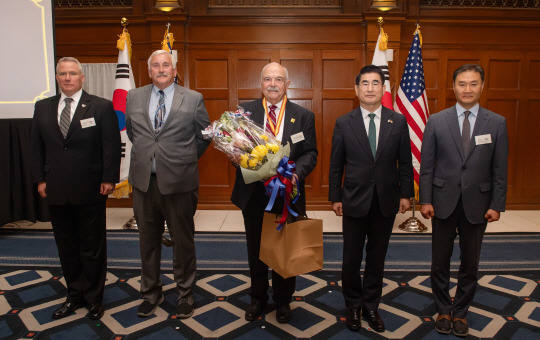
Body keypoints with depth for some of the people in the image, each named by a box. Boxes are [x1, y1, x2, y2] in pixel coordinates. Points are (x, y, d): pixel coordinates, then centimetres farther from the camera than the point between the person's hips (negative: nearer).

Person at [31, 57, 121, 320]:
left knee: (92, 248, 8)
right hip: (56, 190, 4)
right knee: (66, 247, 13)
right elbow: (37, 147, 11)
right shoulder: (42, 108, 10)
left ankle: (94, 298, 24)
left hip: (90, 190, -4)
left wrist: (109, 179, -11)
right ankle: (75, 295, 29)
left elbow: (112, 146, -6)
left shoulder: (102, 107, -2)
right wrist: (40, 179, 4)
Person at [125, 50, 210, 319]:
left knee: (183, 240, 10)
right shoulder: (134, 97, 7)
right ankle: (151, 292, 35)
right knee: (148, 239, 15)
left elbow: (204, 134, 7)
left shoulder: (193, 99, -2)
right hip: (144, 181, 3)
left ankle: (185, 294, 29)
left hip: (179, 182, -3)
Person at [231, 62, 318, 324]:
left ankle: (283, 301, 36)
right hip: (253, 192, 1)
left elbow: (310, 153, -2)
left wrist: (296, 173, -21)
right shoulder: (245, 111, 2)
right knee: (255, 248, 16)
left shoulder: (304, 116, 1)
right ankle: (258, 298, 38)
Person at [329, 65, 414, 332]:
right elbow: (336, 165, -1)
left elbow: (405, 162, 4)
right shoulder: (344, 123, -3)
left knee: (377, 257, 14)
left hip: (386, 201, 1)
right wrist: (335, 197, -2)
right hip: (355, 200, -1)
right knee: (351, 258, 10)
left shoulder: (398, 121, 1)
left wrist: (405, 194, 1)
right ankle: (353, 306, 31)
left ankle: (371, 306, 32)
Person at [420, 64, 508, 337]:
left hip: (477, 204, 1)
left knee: (470, 263, 12)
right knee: (440, 261, 10)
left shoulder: (497, 123, 0)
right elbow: (427, 165, -1)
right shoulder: (436, 121, -2)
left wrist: (497, 205, -3)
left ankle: (460, 312, 32)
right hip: (444, 201, 0)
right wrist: (425, 200, -6)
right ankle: (443, 310, 31)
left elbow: (499, 169, 1)